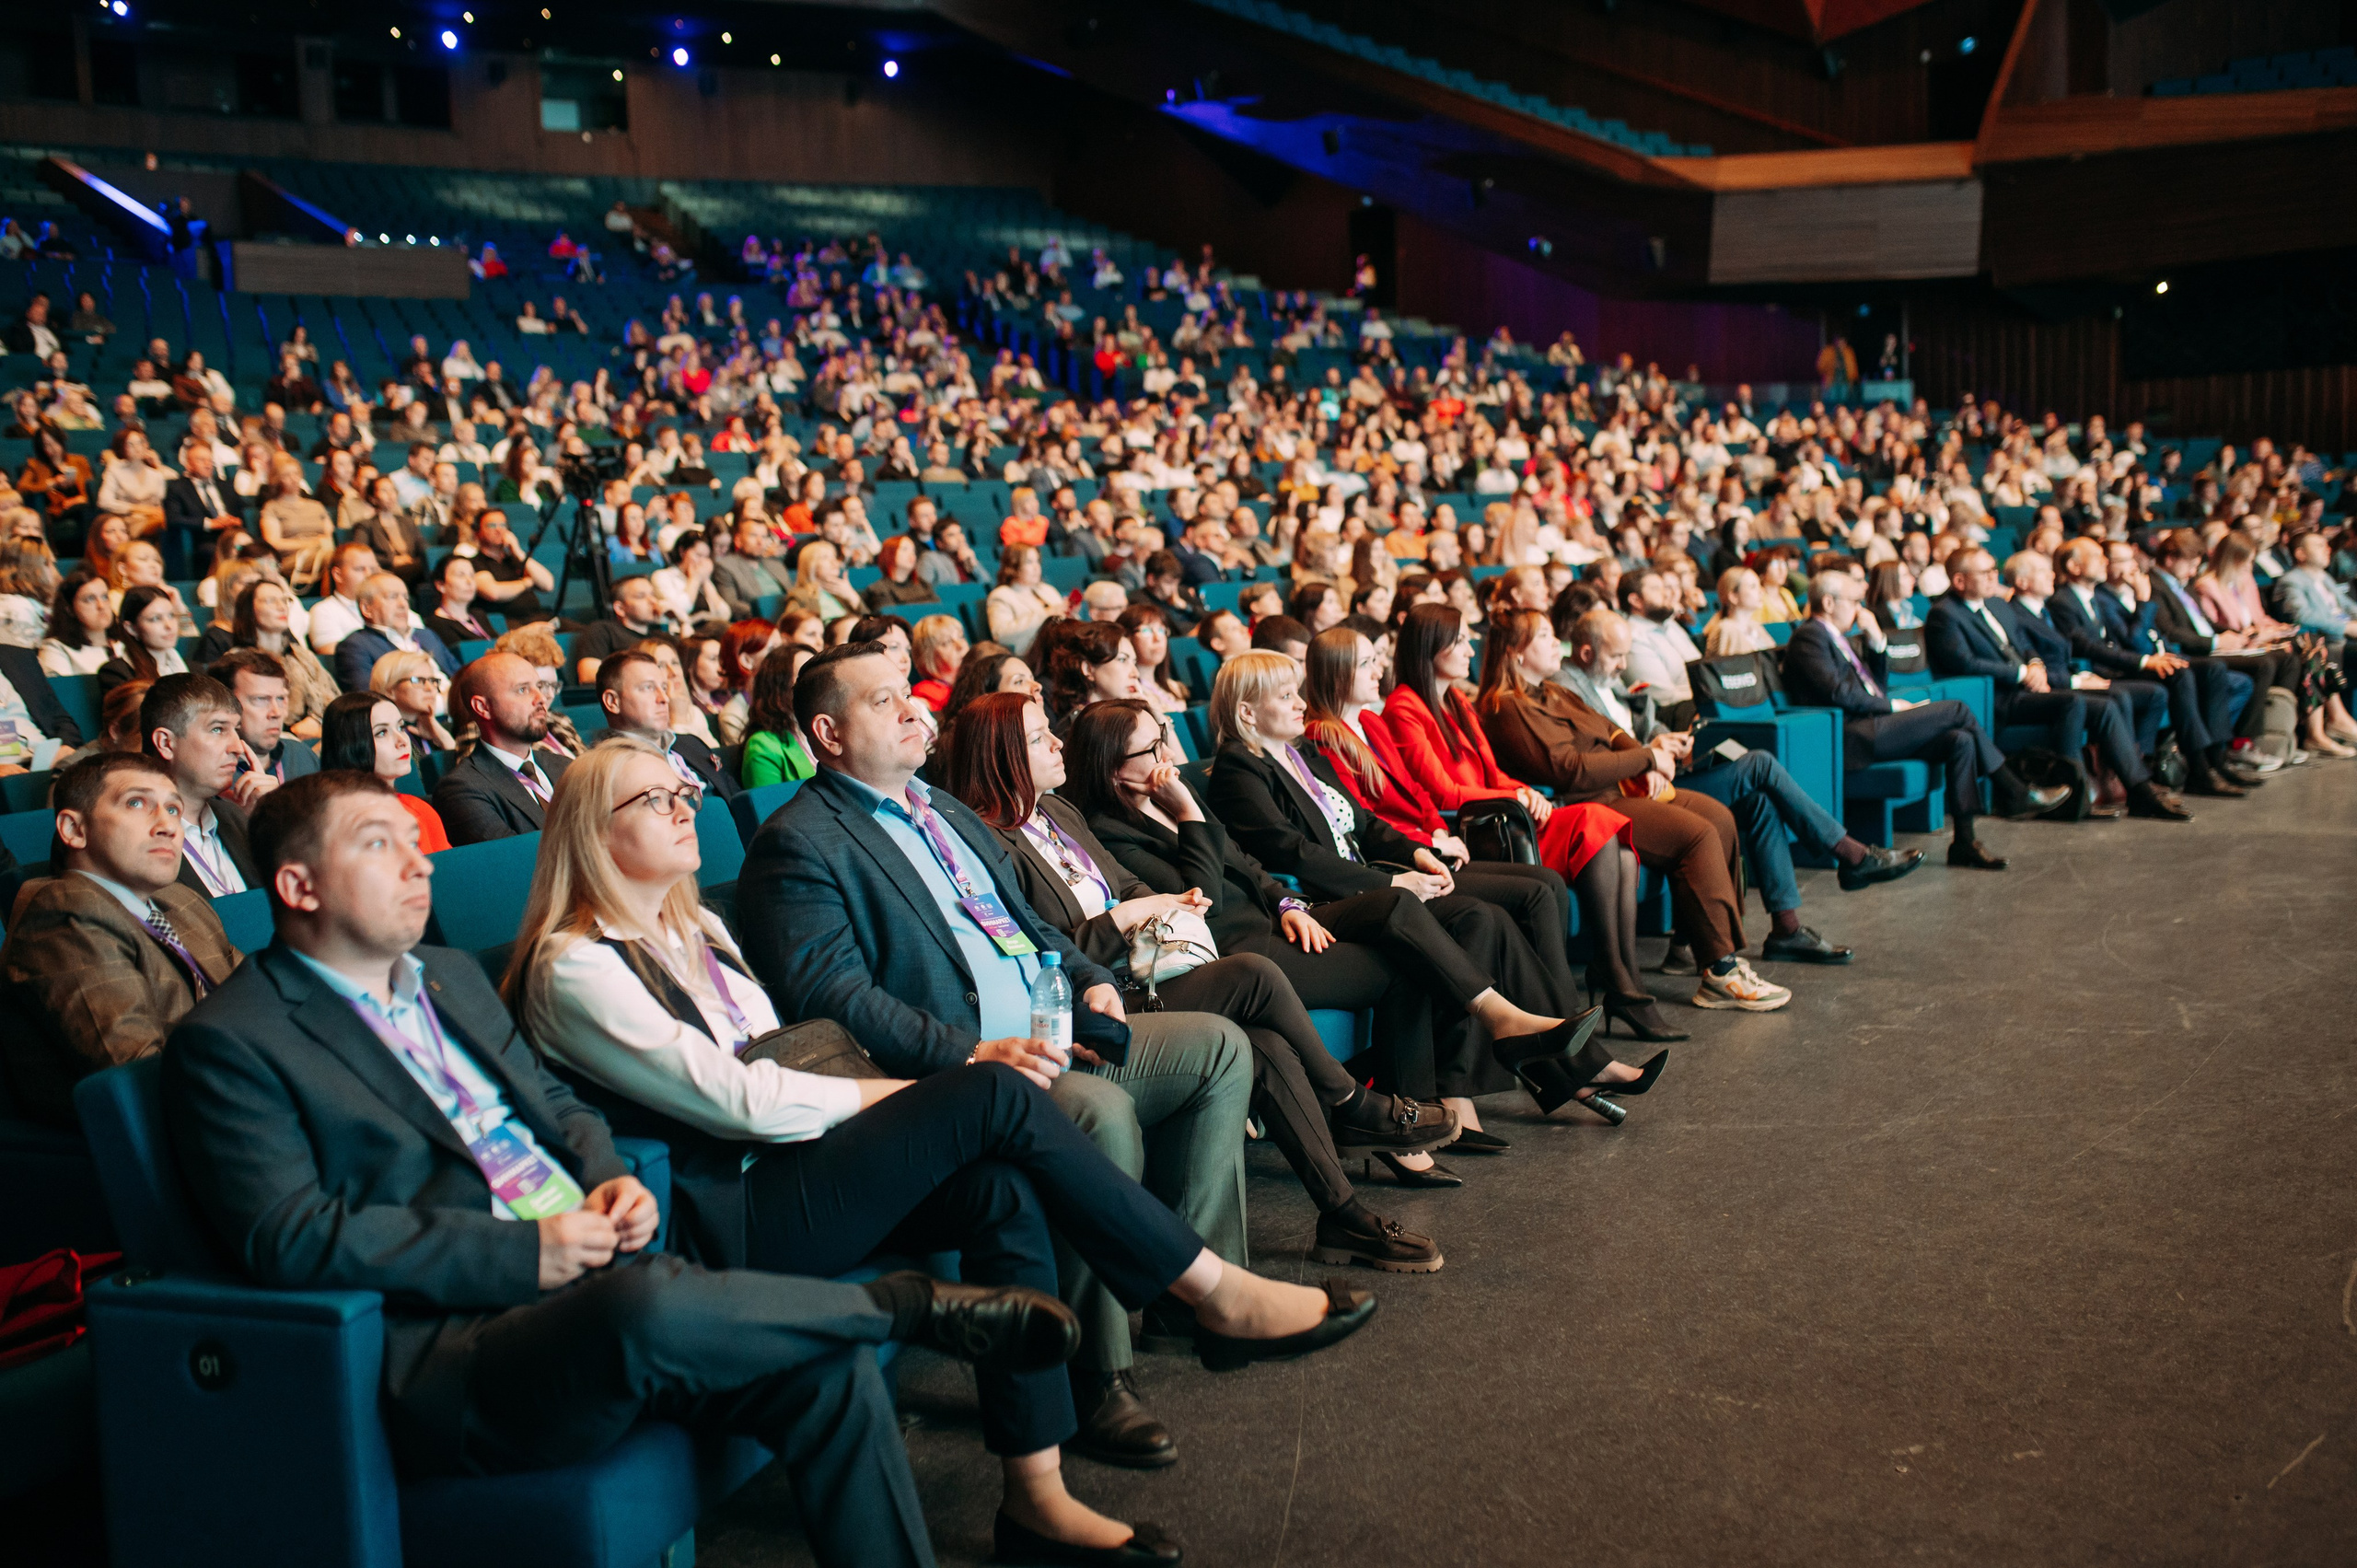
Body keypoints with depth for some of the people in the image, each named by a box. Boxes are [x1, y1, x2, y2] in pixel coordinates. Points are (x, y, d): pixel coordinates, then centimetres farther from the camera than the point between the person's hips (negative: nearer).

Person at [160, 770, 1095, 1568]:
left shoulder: (450, 977, 21)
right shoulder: (229, 1042, -3)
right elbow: (291, 1238, -14)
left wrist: (609, 1183, 2)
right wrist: (525, 1253, -18)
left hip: (588, 1283, 7)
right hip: (440, 1360, -7)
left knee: (830, 1369, -17)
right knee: (644, 1303, -36)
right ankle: (912, 1304, -13)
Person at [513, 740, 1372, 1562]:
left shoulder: (695, 926, 19)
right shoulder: (572, 968, -10)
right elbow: (739, 1099, -16)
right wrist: (885, 1094, -8)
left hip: (782, 1163, 8)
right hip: (720, 1220, -8)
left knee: (1000, 1186, -21)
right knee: (995, 1098, -21)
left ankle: (1037, 1494, -18)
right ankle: (1213, 1285, -10)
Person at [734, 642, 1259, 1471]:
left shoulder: (944, 810, 23)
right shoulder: (797, 845, -7)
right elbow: (836, 997, -18)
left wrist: (1089, 979, 8)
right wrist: (971, 1054, -27)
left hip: (1056, 1038, 10)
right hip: (954, 1075, -10)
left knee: (1220, 1045, 4)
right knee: (1102, 1112, -33)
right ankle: (1095, 1378, -20)